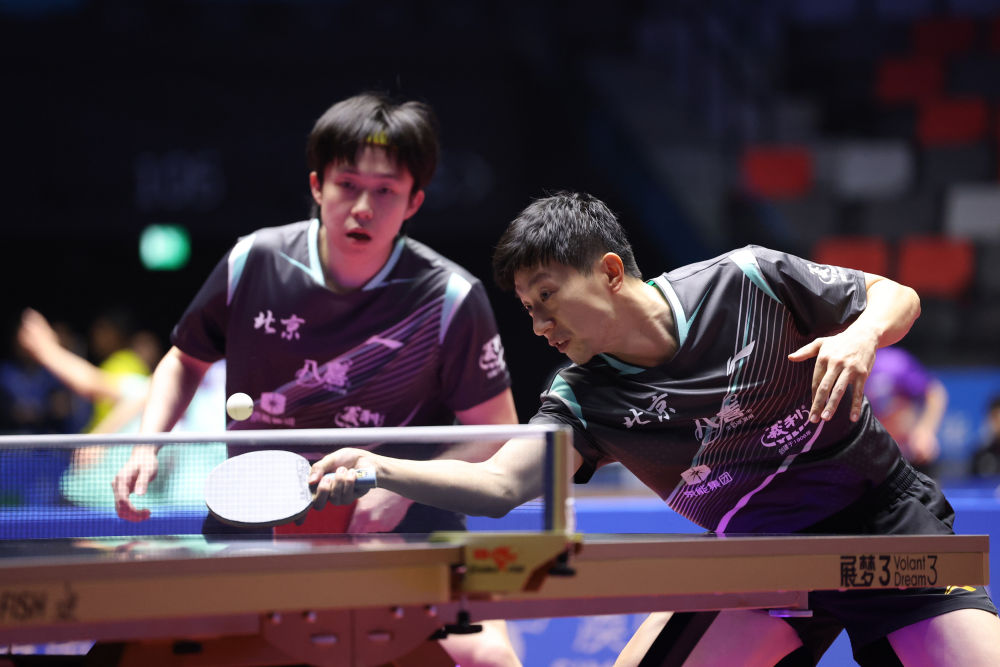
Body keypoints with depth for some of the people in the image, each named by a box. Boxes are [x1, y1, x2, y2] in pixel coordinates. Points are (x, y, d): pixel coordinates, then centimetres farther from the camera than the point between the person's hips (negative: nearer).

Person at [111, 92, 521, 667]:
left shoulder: (452, 299, -13)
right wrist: (148, 446, -3)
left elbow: (497, 433, -6)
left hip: (400, 520, -2)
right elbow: (186, 361, 13)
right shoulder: (252, 264, -6)